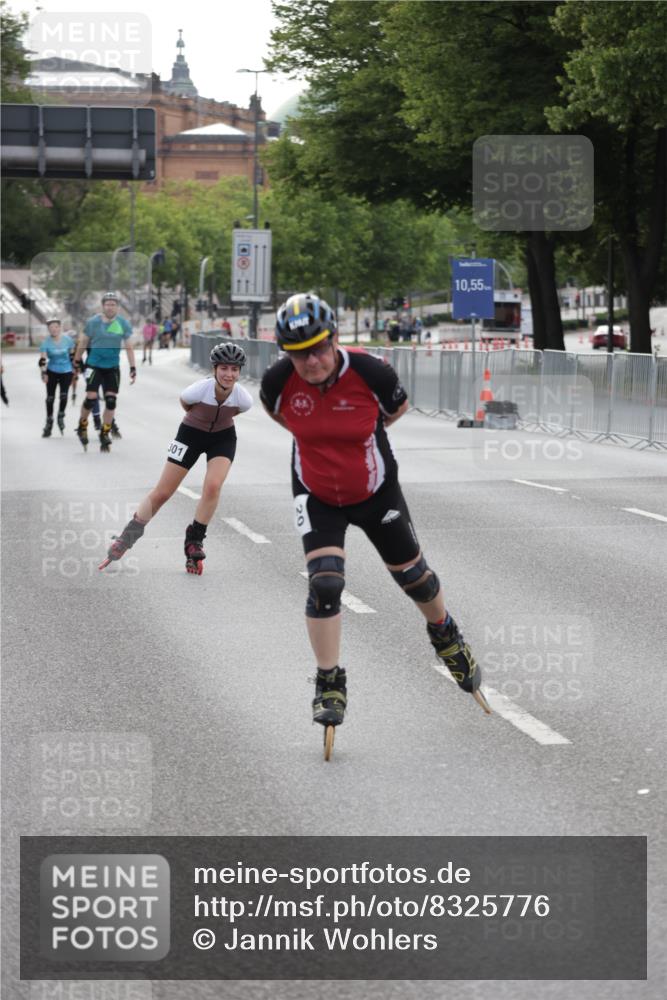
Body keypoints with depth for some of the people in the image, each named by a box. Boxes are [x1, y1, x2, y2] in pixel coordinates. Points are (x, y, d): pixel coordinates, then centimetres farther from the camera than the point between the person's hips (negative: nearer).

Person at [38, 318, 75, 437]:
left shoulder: (67, 340, -9)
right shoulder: (46, 343, -13)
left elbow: (72, 355, 5)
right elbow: (42, 359, -15)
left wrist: (74, 370, 11)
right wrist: (43, 373, -26)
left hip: (66, 371, 0)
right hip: (52, 372, 0)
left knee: (63, 395, -12)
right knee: (50, 397, 1)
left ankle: (61, 417, 15)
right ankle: (49, 422, 17)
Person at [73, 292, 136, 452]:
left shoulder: (123, 324, -2)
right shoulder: (93, 322, -8)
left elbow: (129, 347, 4)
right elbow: (83, 342, 5)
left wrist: (133, 368, 0)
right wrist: (77, 360, 14)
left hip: (112, 368, 2)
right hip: (94, 365, -2)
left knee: (111, 400, -3)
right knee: (91, 397, -11)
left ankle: (105, 434, 11)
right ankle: (82, 426, 16)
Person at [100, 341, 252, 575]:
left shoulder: (244, 399, -27)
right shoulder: (199, 390, -33)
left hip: (223, 437, 1)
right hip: (191, 433, -1)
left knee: (212, 486, -23)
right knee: (162, 493, 1)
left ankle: (194, 542, -2)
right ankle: (126, 538, 18)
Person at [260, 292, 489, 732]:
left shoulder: (371, 374, -27)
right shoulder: (279, 381, -23)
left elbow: (398, 407, -3)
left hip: (375, 493, 0)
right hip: (317, 497, 0)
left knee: (412, 574, 15)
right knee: (324, 583, -15)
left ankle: (446, 634, 46)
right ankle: (330, 684, 1)